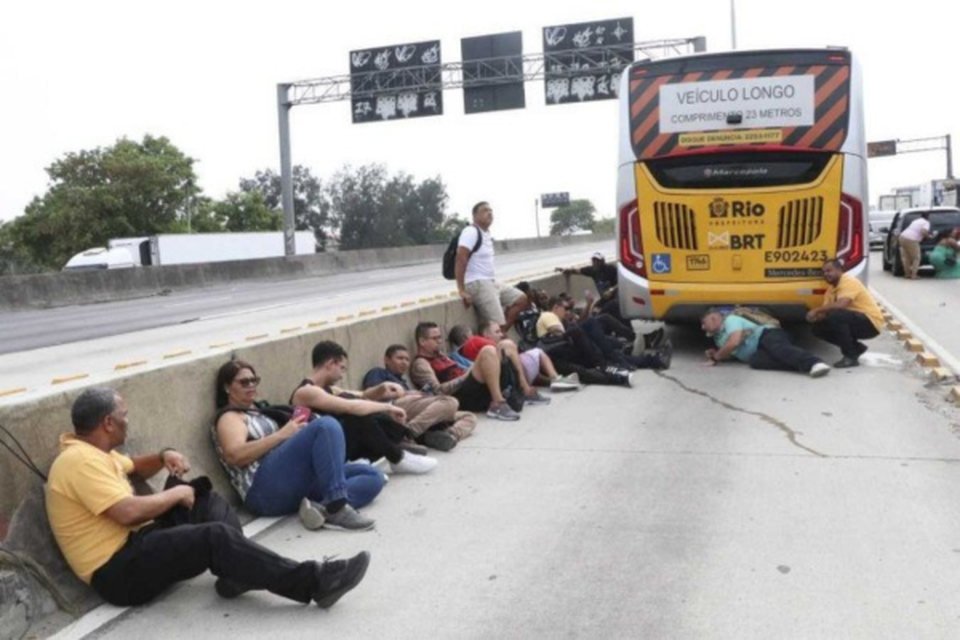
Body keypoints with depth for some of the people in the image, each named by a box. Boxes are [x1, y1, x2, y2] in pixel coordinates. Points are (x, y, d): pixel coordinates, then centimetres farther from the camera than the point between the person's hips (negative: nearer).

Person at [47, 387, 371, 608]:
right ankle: (314, 582, -26)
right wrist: (177, 493, -11)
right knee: (216, 536, -28)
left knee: (209, 504, 11)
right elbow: (128, 512, -27)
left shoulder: (92, 451, 14)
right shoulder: (80, 461, -18)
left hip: (136, 543, 11)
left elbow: (133, 468, 34)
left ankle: (238, 572, -13)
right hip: (118, 571, -11)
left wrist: (163, 457, 11)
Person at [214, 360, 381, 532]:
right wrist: (282, 434, -13)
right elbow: (235, 455, -13)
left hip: (296, 486, 8)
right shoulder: (230, 417, 8)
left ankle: (321, 507, -29)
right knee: (327, 425, -25)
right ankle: (337, 509, -35)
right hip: (267, 491, -8)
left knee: (373, 477, -4)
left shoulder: (259, 411, 32)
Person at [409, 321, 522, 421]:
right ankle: (498, 405, -29)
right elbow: (439, 391, -15)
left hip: (480, 391, 9)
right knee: (488, 352, -26)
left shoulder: (440, 356, 29)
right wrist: (466, 376, -15)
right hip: (462, 399, -9)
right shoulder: (421, 364, 0)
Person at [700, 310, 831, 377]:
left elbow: (734, 342, -13)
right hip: (761, 350, 5)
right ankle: (804, 365, -45)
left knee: (778, 349, -39)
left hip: (768, 335, -5)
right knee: (756, 360, -31)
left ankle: (814, 363, -63)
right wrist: (715, 356, 15)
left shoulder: (730, 319, 2)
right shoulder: (718, 338, 28)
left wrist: (716, 357, 0)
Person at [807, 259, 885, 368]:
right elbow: (827, 309, 4)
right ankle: (856, 348, 10)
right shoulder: (831, 288, 10)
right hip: (856, 322, 9)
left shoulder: (849, 281, -18)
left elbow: (841, 304, -34)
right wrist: (818, 315, -19)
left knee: (835, 316, -32)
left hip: (871, 323, -9)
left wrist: (816, 310, -27)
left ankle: (851, 356, -19)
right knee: (819, 328, 2)